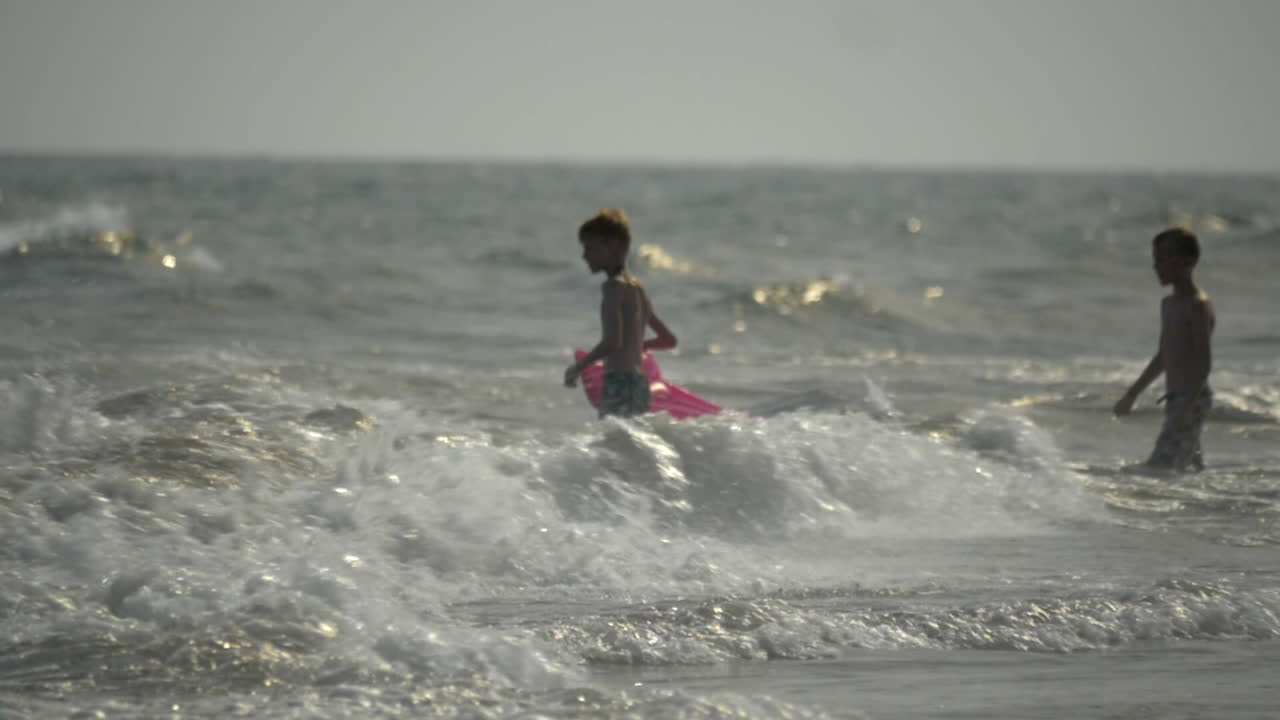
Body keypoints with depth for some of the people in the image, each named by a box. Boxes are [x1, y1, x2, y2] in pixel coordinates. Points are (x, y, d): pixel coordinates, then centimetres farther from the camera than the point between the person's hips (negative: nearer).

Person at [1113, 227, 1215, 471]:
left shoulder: (1198, 306, -12)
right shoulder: (1169, 304, 17)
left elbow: (1204, 361, -19)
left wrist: (1188, 403, -28)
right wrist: (1132, 394, 30)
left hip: (1192, 399, -10)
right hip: (1177, 399, 10)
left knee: (1158, 467, -17)